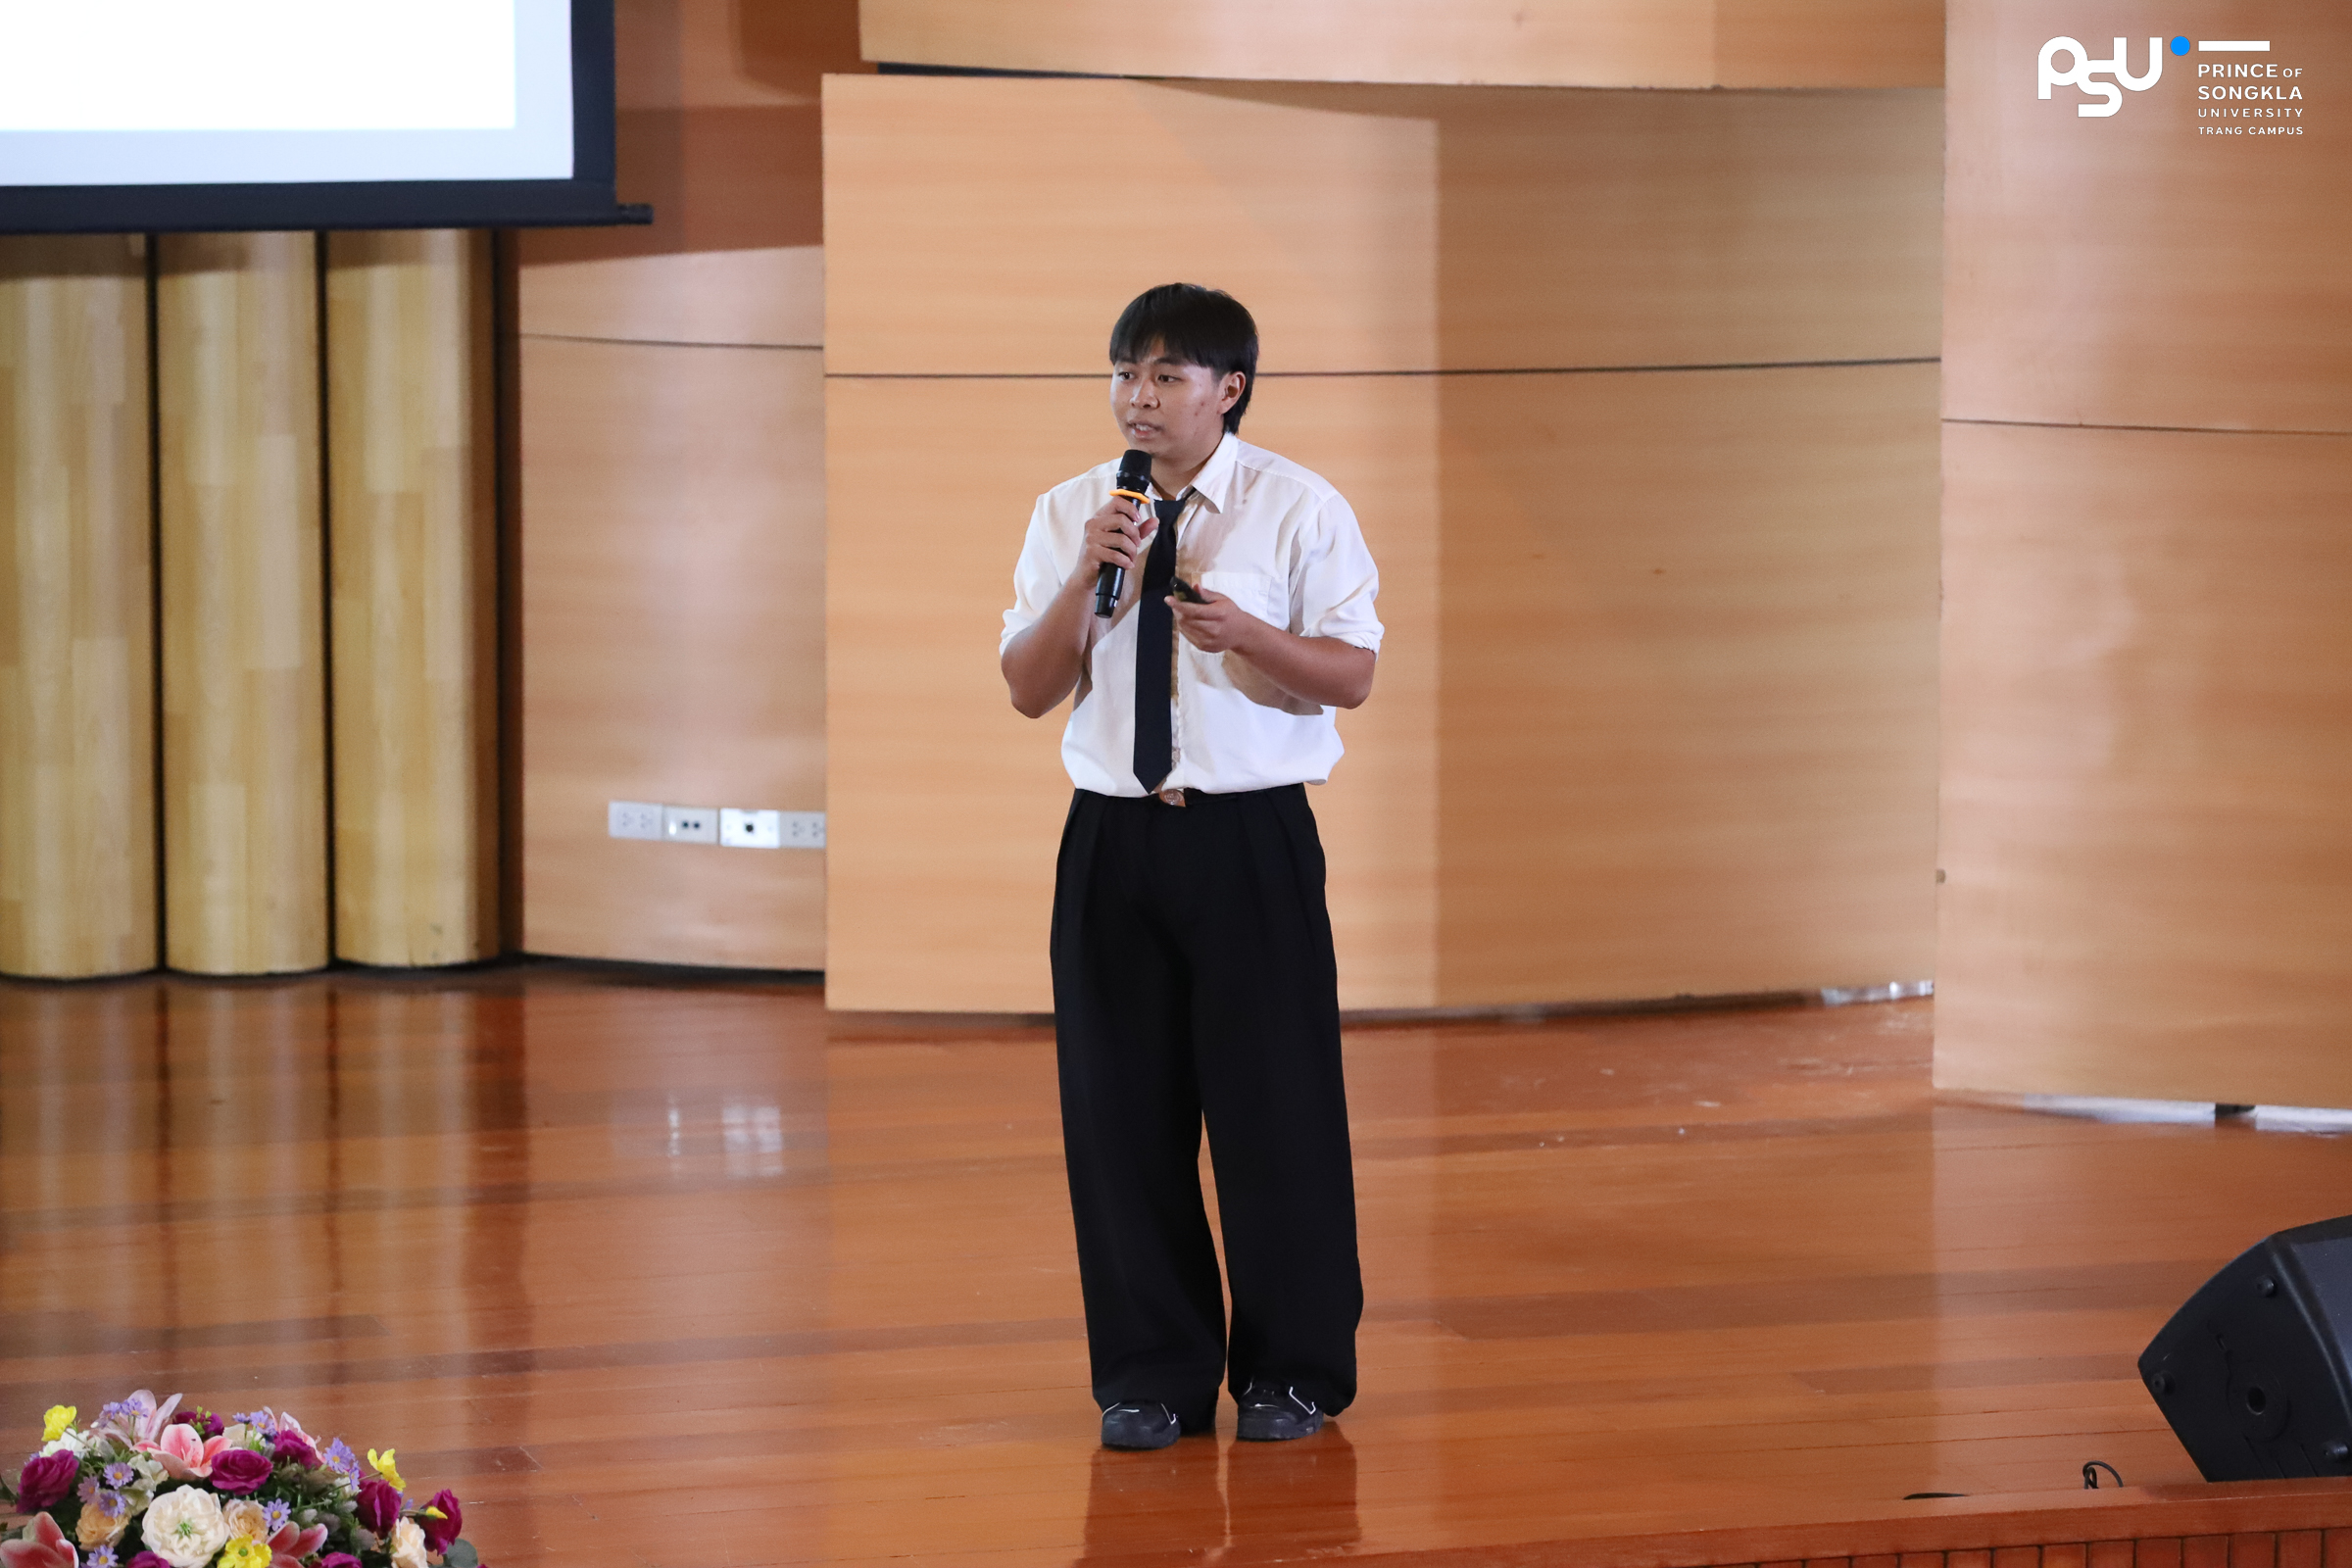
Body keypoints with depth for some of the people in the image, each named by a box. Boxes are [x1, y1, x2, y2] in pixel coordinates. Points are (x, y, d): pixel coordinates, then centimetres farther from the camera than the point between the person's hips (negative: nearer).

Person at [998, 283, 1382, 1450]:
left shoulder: (1298, 509, -1)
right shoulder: (1069, 514, 7)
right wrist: (1086, 578, -11)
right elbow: (1029, 689, 5)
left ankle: (1290, 1372, 16)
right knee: (1122, 1112, 6)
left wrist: (1245, 632, -21)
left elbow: (1352, 674, -4)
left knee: (1275, 1108, 1)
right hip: (1112, 840, 3)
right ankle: (1151, 1374, 19)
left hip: (1252, 840, -3)